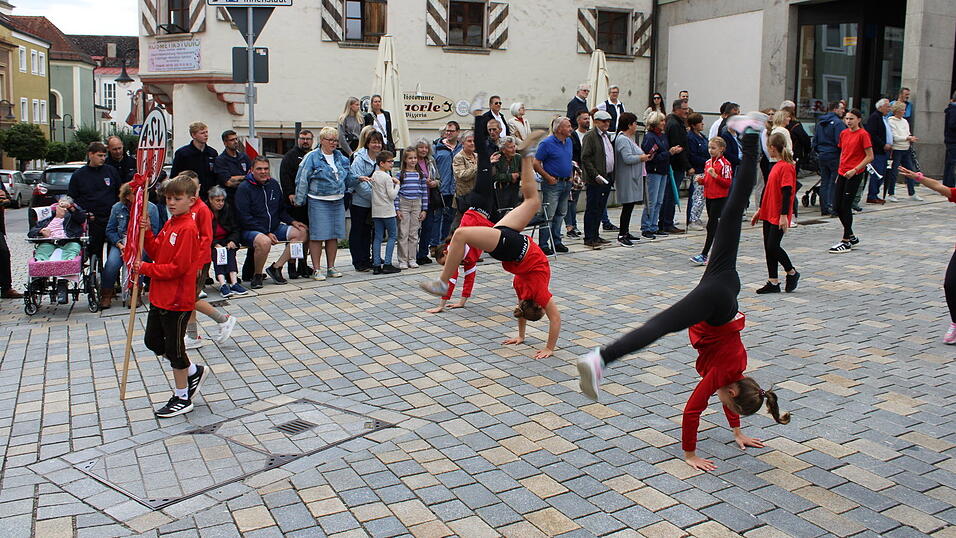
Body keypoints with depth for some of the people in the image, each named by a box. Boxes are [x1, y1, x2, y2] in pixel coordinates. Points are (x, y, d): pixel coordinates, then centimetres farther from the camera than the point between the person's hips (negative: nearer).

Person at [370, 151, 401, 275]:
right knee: (392, 236, 3)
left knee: (378, 237, 7)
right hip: (387, 211, -7)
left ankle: (376, 265, 3)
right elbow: (392, 195, -13)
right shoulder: (387, 177, -13)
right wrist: (397, 184, -1)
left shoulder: (374, 175, 9)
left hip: (376, 211, 7)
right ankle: (387, 264, -3)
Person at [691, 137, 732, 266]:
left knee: (711, 226, -9)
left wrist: (715, 175, -24)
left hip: (720, 198, -8)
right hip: (708, 197, 8)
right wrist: (701, 180, 2)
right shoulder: (708, 162, 12)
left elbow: (727, 183, -14)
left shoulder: (725, 164, -11)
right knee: (715, 226, 13)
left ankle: (704, 255, -11)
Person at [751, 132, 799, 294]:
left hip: (778, 216, -9)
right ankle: (773, 282, 13)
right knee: (768, 247, 8)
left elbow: (787, 192, -19)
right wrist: (760, 210, 24)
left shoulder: (786, 166, -15)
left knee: (773, 246, -8)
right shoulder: (776, 165, 14)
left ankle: (792, 273, 14)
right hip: (769, 214, 9)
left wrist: (784, 215, -22)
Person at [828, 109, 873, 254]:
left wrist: (854, 170, -18)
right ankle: (851, 237, 22)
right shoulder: (843, 133, 12)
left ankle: (846, 242, 3)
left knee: (846, 207, -6)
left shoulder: (863, 134, -9)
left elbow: (870, 157, -11)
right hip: (842, 174, 7)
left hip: (855, 175, -7)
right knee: (837, 206, 7)